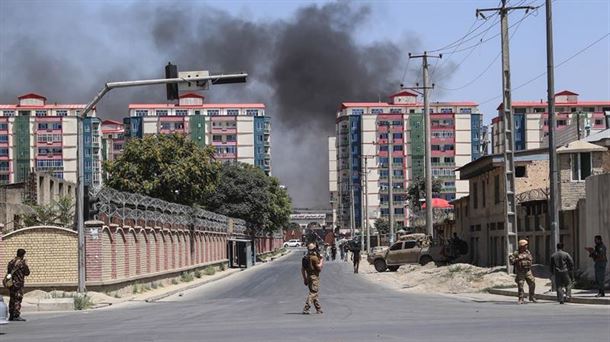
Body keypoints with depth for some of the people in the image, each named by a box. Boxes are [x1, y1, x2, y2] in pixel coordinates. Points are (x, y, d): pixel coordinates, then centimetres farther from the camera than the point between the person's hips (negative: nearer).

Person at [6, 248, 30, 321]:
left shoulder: (11, 262, 11)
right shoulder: (22, 263, -11)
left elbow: (8, 272, 15)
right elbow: (27, 273, -6)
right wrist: (26, 264, 4)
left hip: (10, 284, 7)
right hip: (18, 283, -7)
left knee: (12, 299, 12)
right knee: (18, 299, -6)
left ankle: (11, 316, 16)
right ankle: (17, 316, -8)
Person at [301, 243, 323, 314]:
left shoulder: (305, 258, 10)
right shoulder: (314, 258, -15)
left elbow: (302, 269, 13)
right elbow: (319, 268, -13)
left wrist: (305, 279, 19)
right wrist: (321, 261, 2)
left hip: (308, 277, 8)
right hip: (314, 277, -8)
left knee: (314, 293, 16)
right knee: (313, 293, -8)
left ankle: (318, 309, 23)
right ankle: (306, 308, -19)